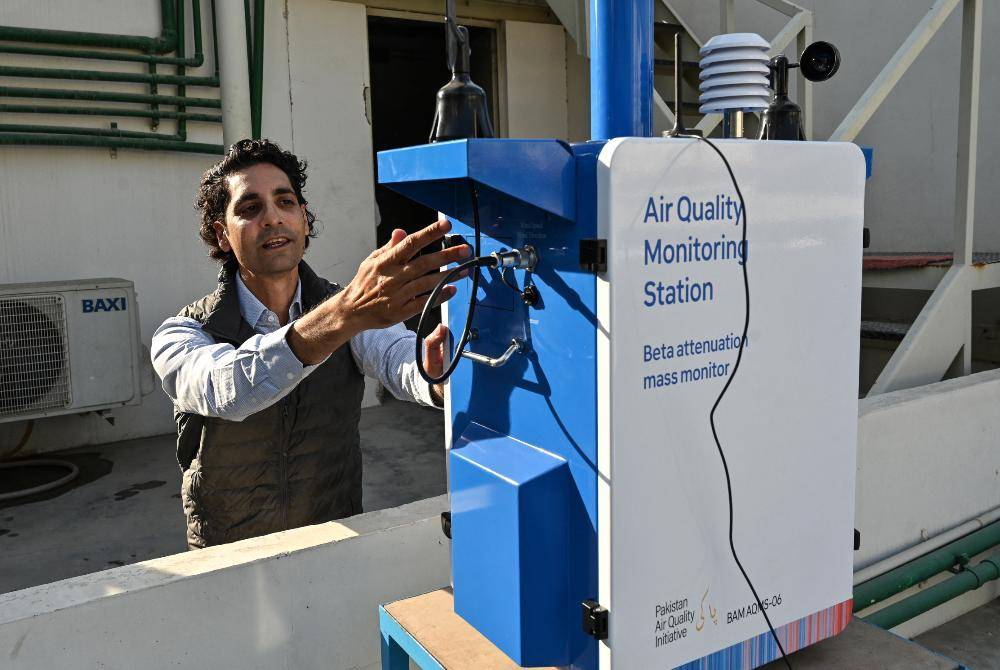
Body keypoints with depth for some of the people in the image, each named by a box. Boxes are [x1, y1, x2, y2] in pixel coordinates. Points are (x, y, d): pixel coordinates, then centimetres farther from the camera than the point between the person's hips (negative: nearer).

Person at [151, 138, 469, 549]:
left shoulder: (343, 305, -1)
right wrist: (345, 315, -48)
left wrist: (439, 376, -45)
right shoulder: (184, 335, -9)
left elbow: (399, 359, -21)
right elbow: (226, 390, -32)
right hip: (229, 562, -2)